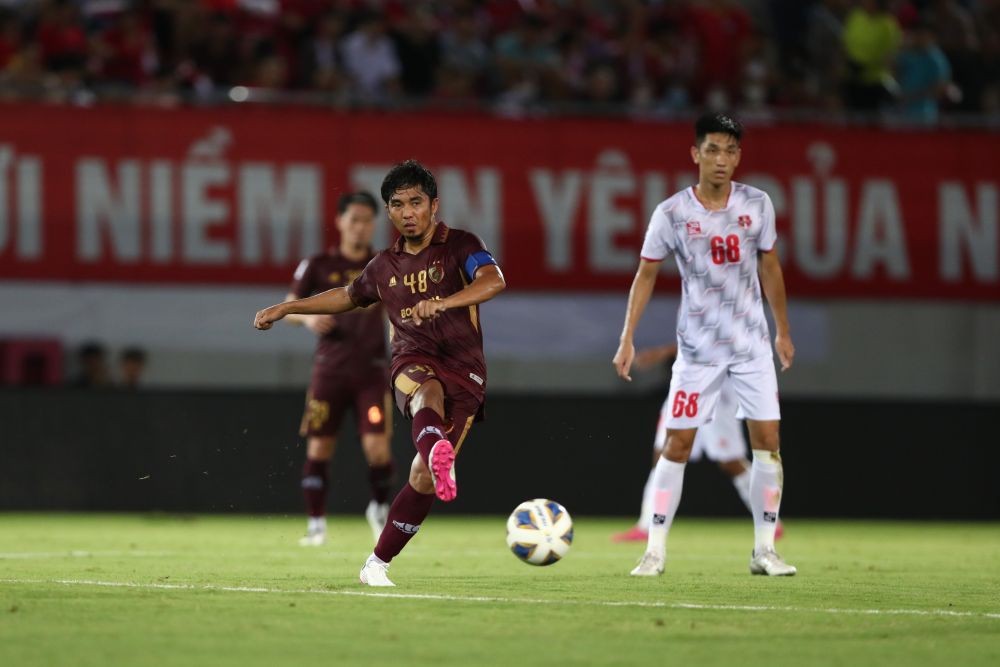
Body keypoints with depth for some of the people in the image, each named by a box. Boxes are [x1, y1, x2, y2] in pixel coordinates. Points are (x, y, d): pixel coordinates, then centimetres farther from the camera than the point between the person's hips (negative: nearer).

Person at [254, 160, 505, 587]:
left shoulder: (461, 246, 0)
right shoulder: (385, 267, 16)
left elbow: (494, 281, -21)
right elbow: (347, 297, 37)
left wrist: (443, 303, -37)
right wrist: (285, 308, 36)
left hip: (463, 368, -2)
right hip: (412, 360, 2)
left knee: (422, 479, -10)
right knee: (428, 390, -39)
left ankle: (377, 563, 6)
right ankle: (437, 453, -74)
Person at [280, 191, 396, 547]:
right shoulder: (318, 266, 2)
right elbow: (288, 308, 7)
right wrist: (307, 318, -14)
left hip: (371, 370, 0)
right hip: (330, 368, 0)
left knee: (377, 446, -11)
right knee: (319, 447, -2)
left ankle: (380, 509, 15)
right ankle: (316, 523, 9)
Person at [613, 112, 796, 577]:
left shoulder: (757, 205, -1)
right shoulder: (672, 214, -8)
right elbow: (646, 275, 1)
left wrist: (784, 331, 16)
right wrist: (627, 340, -4)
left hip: (752, 345, 2)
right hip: (697, 347, -2)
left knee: (767, 439, -4)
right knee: (678, 443, -4)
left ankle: (764, 550, 5)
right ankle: (655, 552, 2)